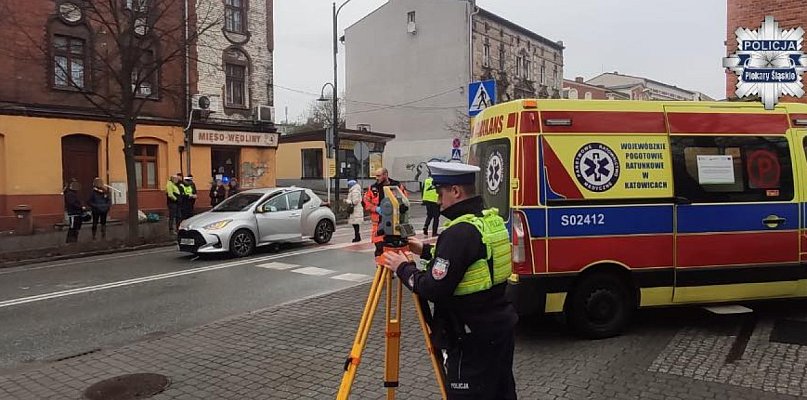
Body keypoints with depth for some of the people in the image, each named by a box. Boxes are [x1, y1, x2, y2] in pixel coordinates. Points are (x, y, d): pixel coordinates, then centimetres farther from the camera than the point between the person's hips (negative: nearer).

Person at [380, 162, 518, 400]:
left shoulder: (460, 232, -23)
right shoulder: (493, 220, 5)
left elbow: (433, 289, -23)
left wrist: (403, 268, -7)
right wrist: (426, 251, 19)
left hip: (473, 340, -9)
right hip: (501, 329, 9)